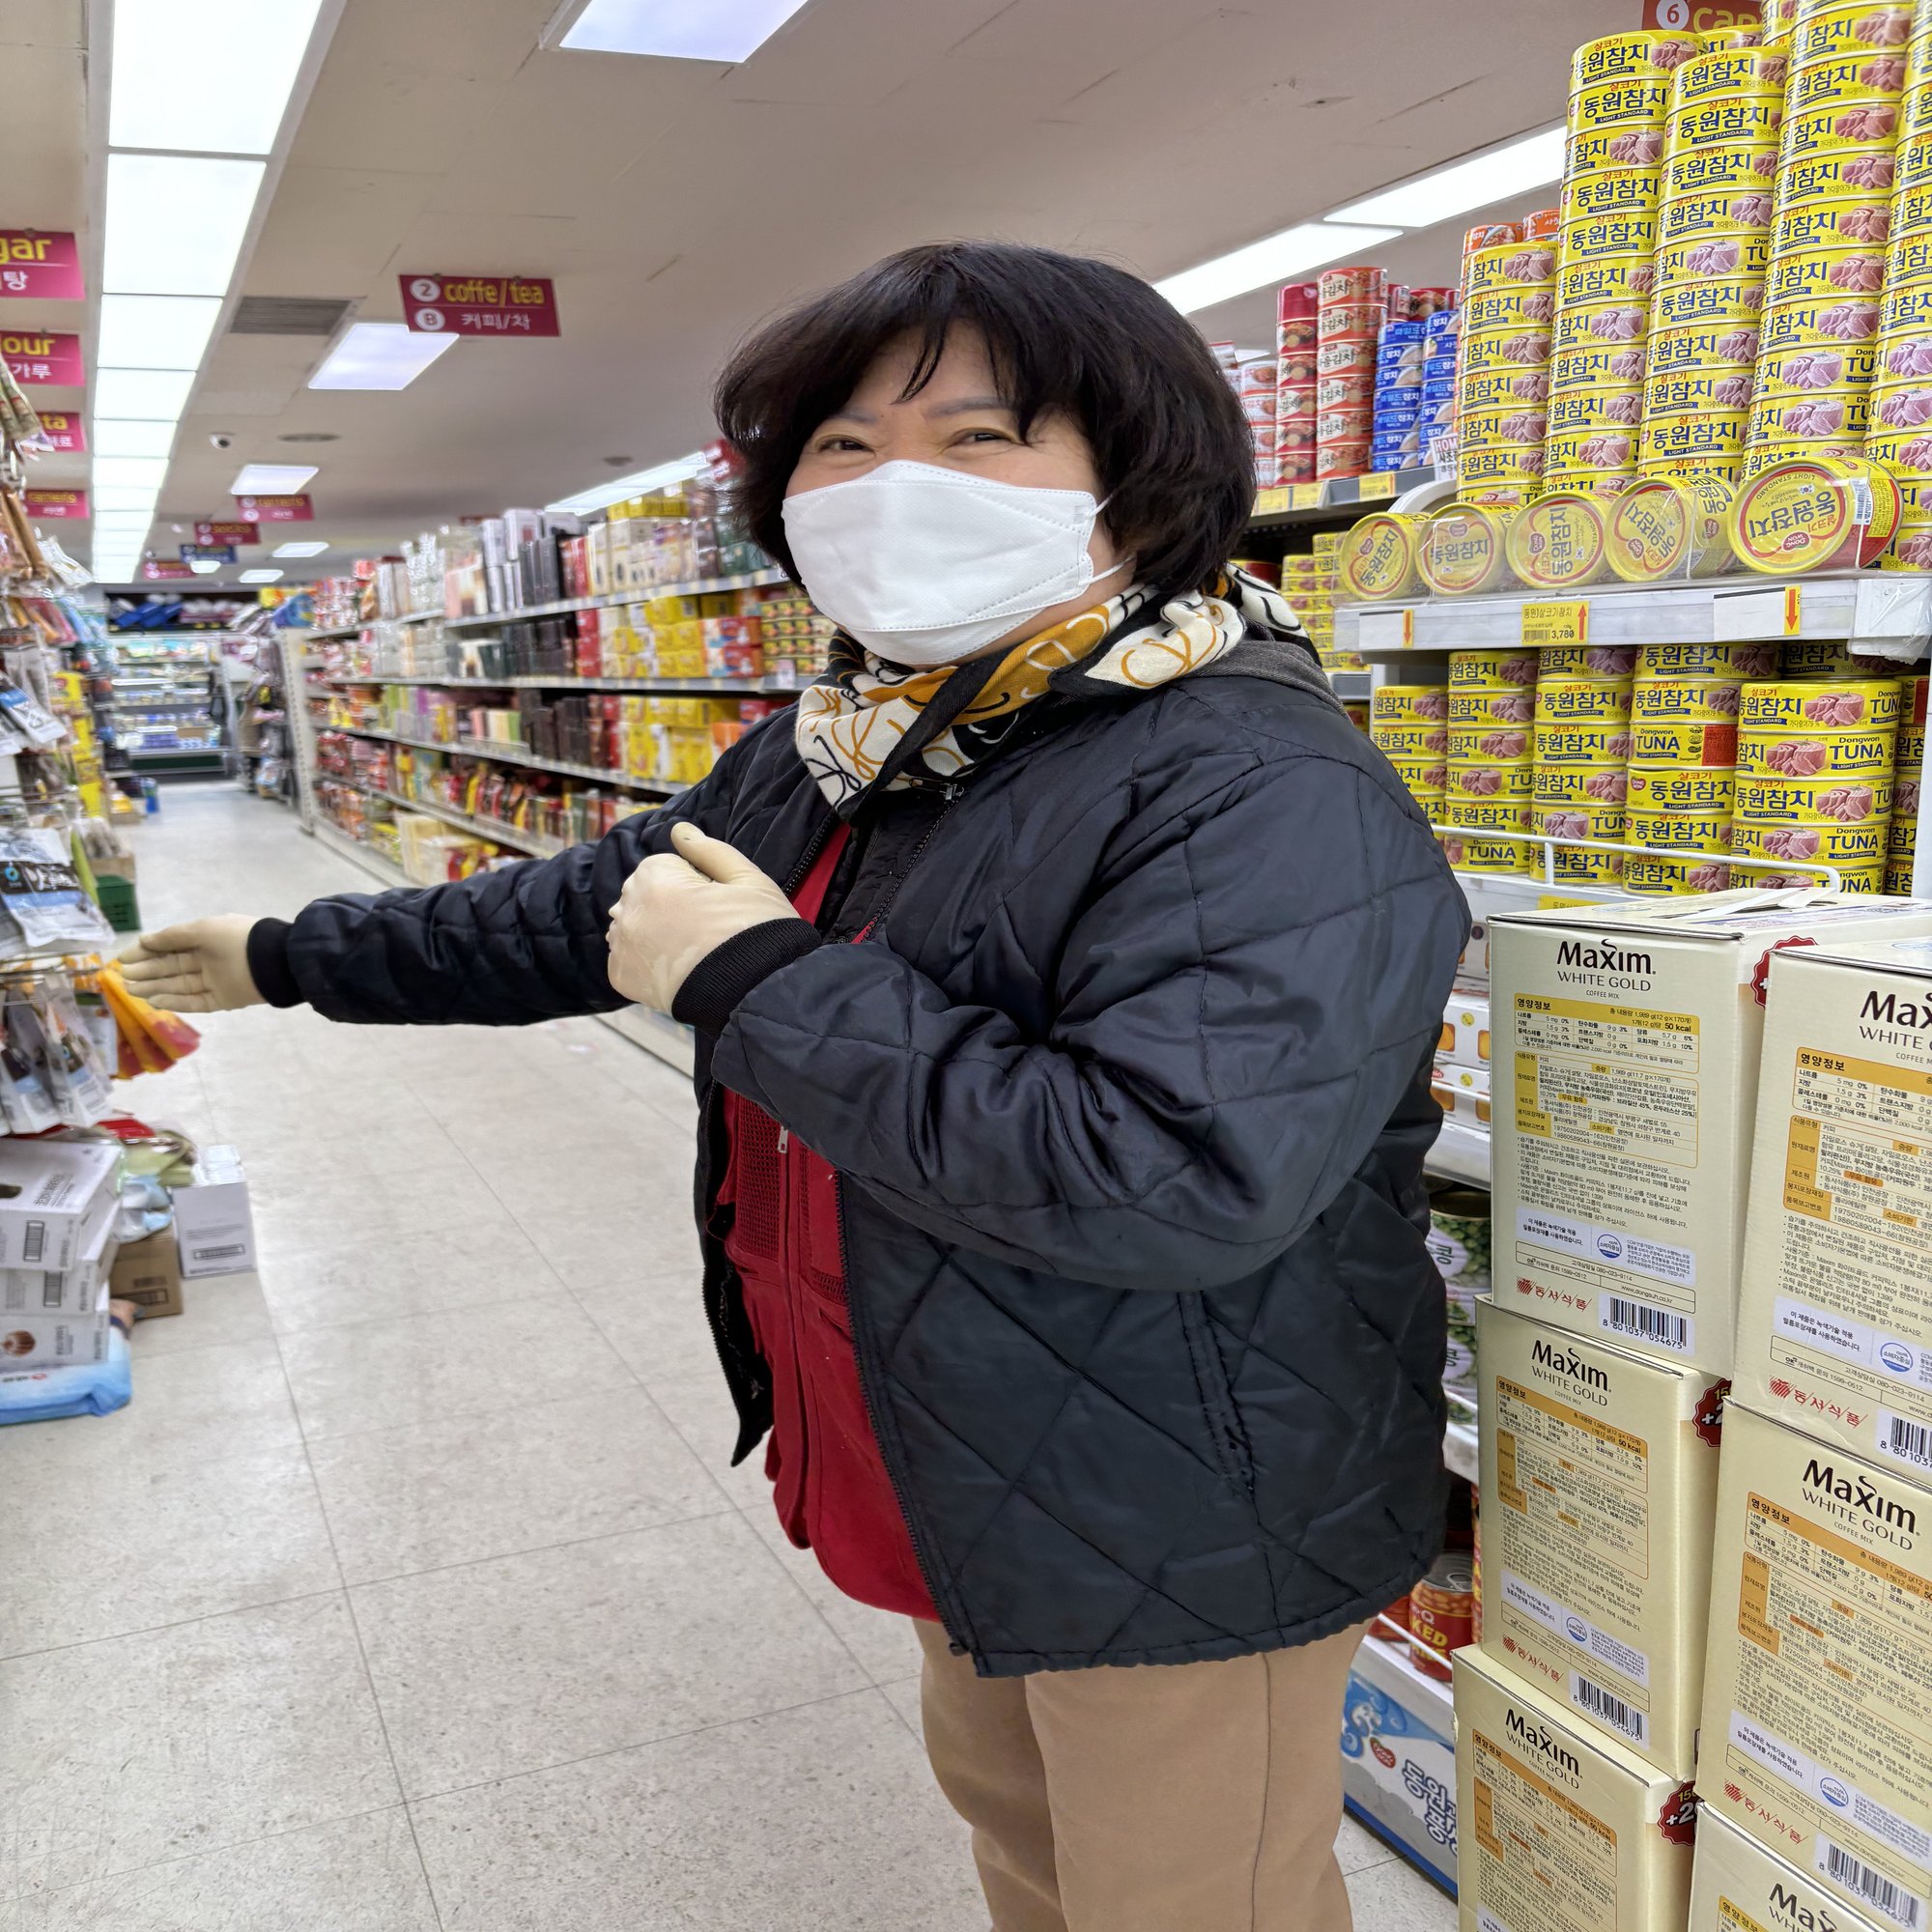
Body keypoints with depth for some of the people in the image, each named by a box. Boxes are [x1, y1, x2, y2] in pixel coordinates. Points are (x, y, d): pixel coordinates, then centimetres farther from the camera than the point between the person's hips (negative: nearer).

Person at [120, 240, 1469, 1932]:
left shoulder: (1263, 794, -26)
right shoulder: (834, 761, 3)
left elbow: (1178, 1180, -37)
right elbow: (592, 911, 17)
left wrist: (762, 988, -29)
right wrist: (291, 956, 26)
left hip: (1178, 1535, -8)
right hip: (960, 1480, 8)